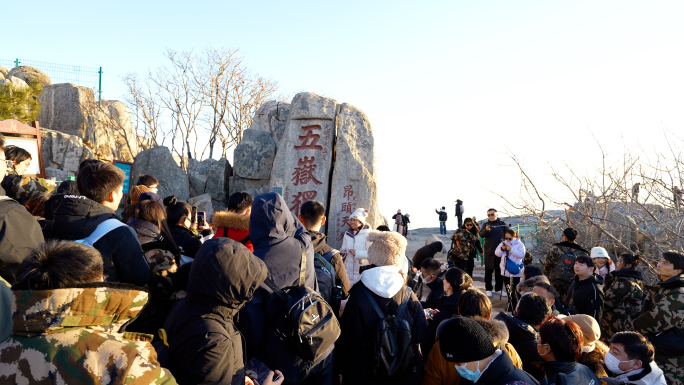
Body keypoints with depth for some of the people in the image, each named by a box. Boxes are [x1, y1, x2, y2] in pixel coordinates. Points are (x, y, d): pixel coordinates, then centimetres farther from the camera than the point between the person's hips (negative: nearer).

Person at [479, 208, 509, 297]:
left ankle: (499, 288, 19)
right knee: (489, 270, 3)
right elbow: (481, 234, -11)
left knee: (499, 270, 9)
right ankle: (488, 289, 10)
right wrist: (486, 230, -31)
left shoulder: (501, 223, 6)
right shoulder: (486, 224, 3)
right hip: (489, 251, -1)